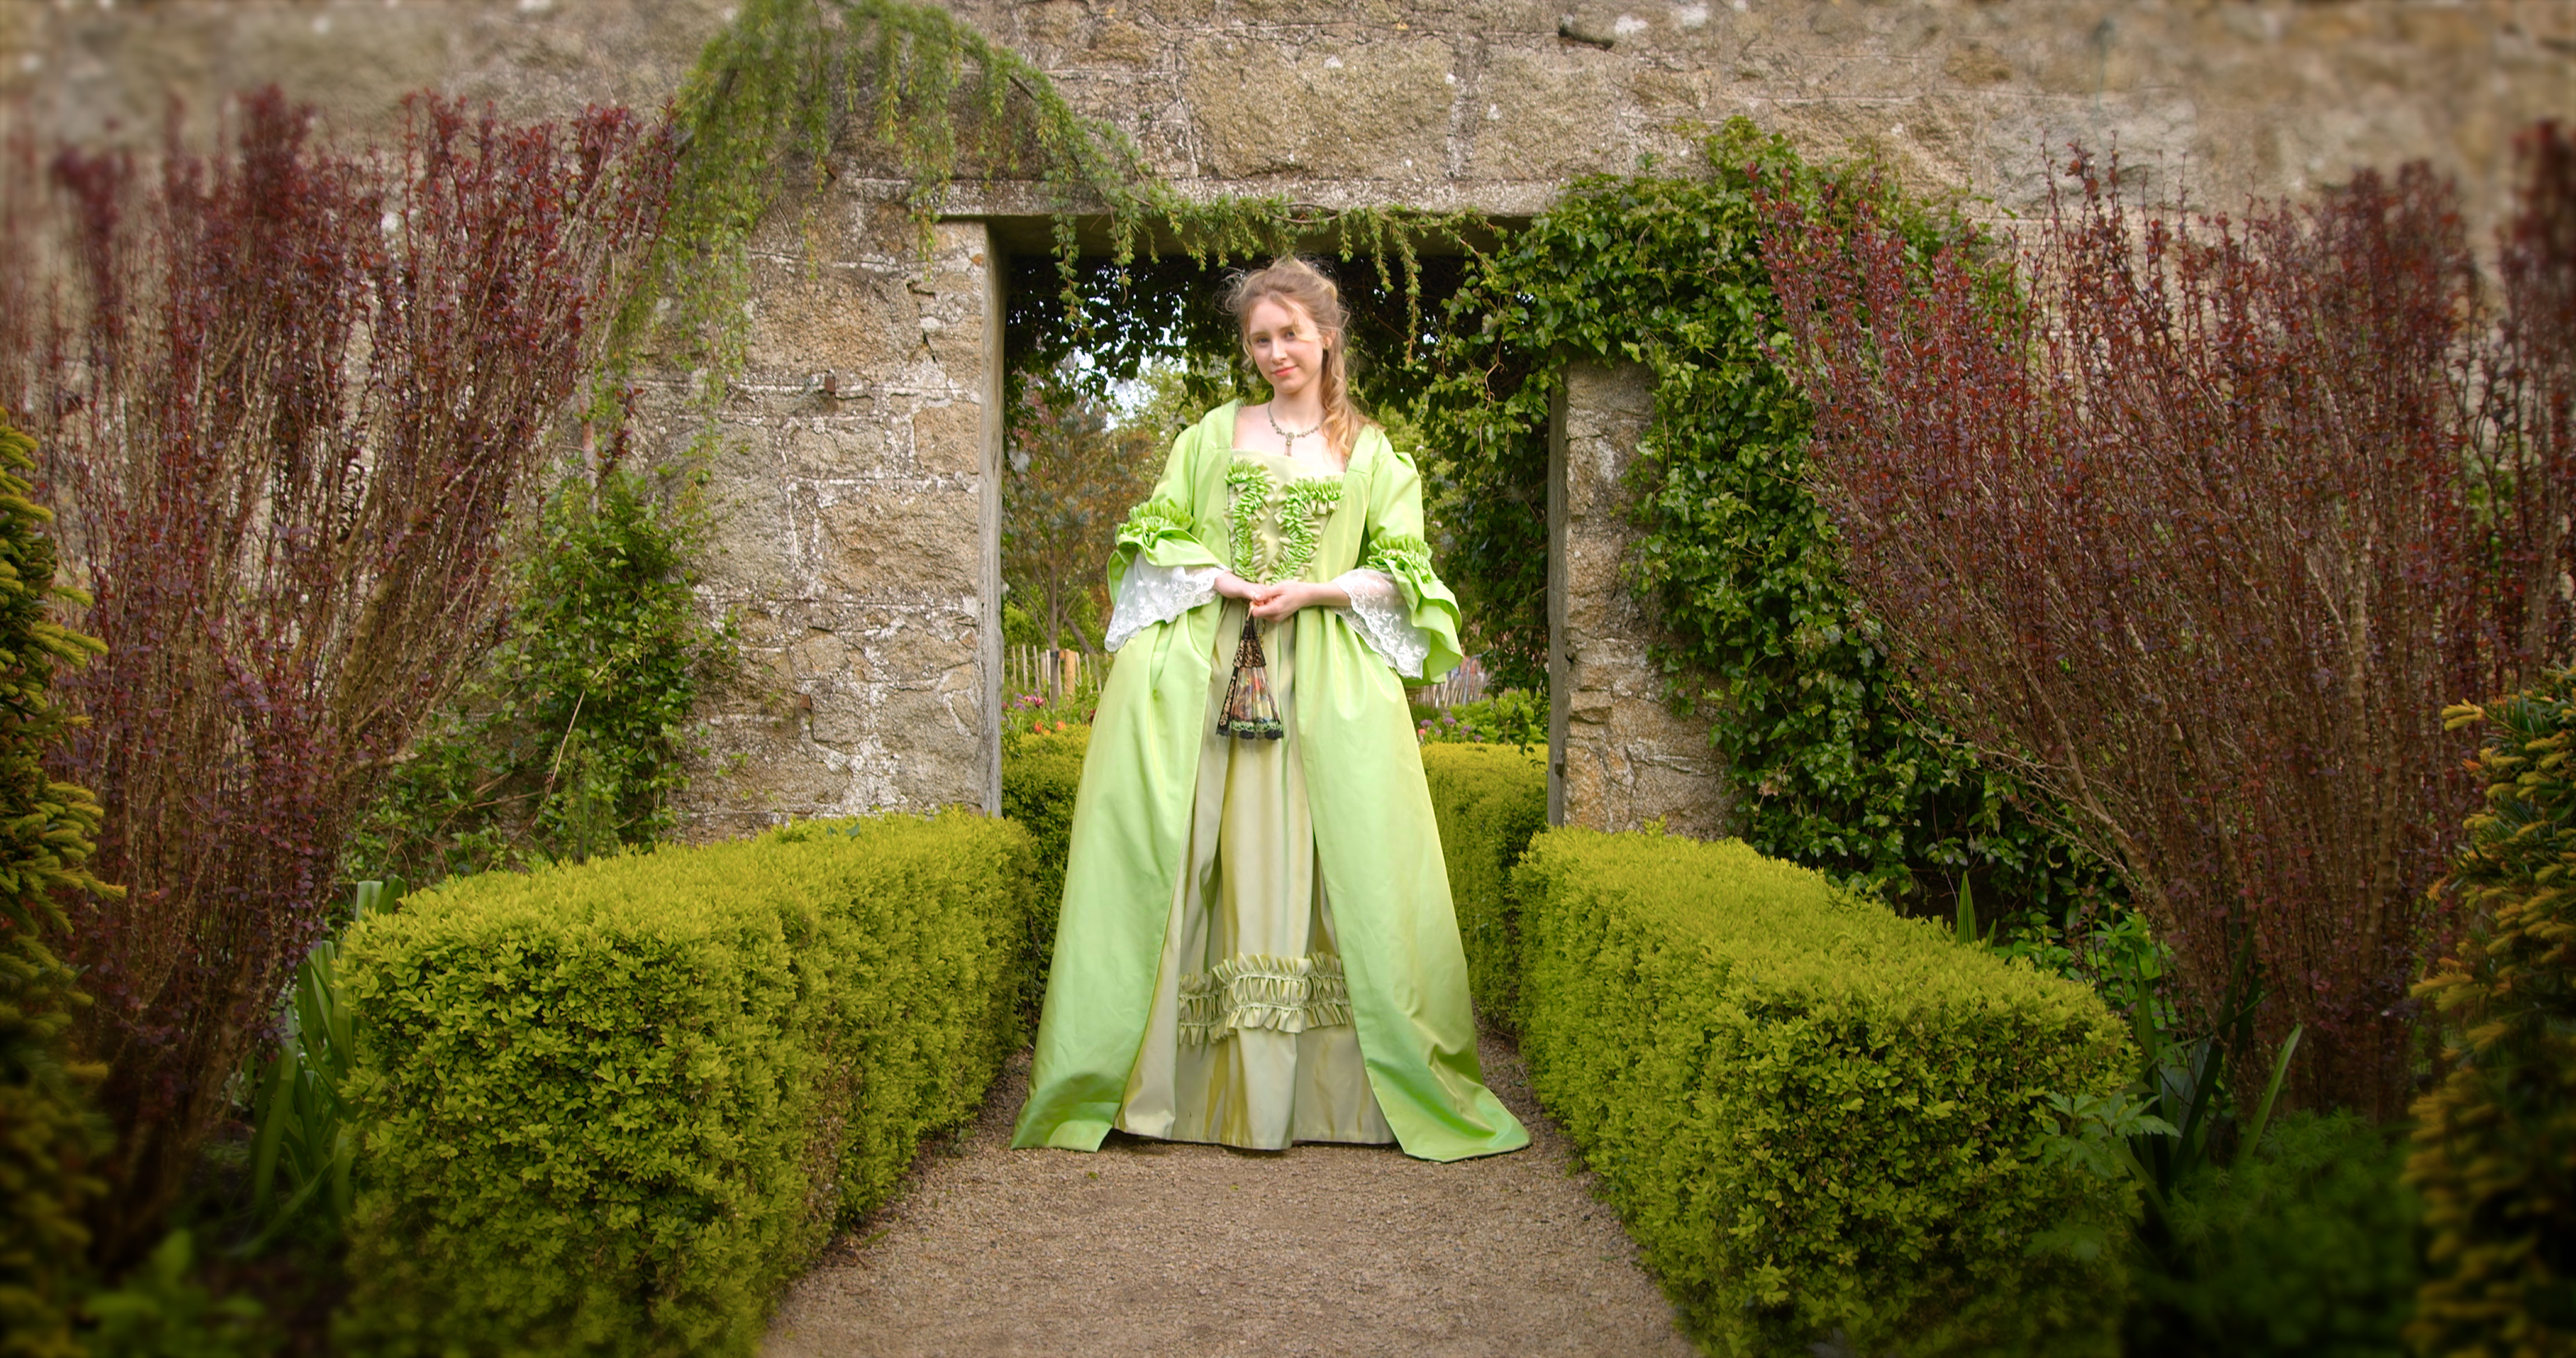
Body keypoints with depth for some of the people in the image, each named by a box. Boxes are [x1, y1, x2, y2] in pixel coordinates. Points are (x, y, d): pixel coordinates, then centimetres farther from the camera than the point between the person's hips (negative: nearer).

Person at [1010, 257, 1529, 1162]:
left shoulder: (1371, 453, 12)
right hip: (1205, 671, 1)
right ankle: (1171, 1082, 1)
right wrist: (1224, 581, -7)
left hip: (1326, 680, 0)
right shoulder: (1214, 434, 15)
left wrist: (1314, 591, -9)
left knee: (1343, 870, -6)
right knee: (1188, 865, -4)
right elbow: (1156, 538, 11)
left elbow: (1402, 574, 7)